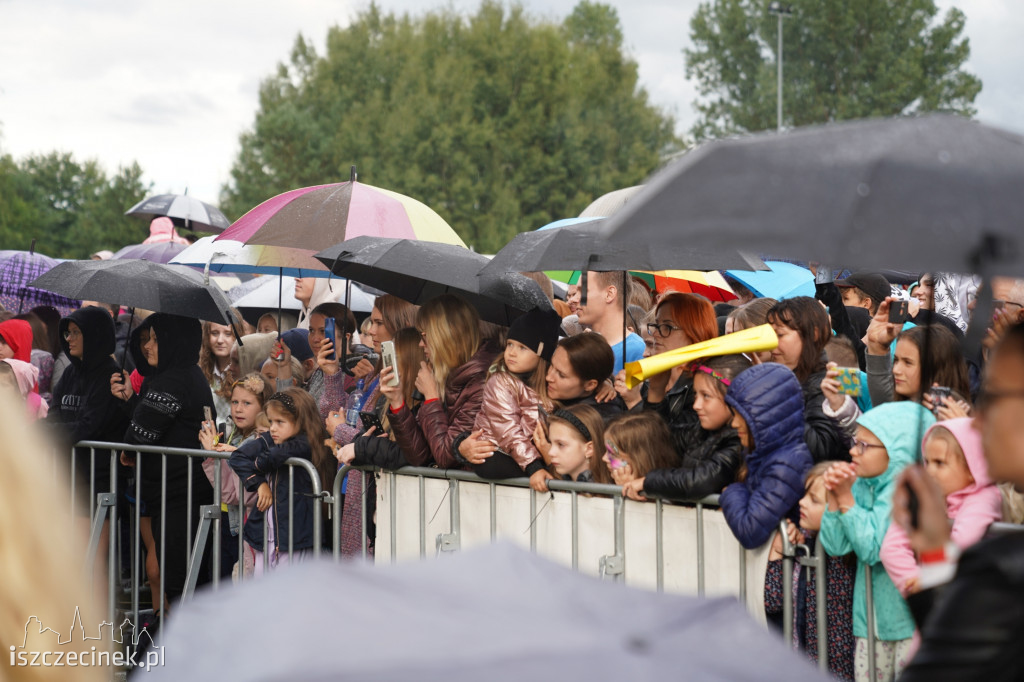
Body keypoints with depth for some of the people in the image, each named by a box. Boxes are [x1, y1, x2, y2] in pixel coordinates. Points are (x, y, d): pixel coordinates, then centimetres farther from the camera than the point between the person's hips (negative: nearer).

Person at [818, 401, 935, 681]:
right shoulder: (863, 486, 5)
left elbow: (873, 548, -22)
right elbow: (835, 546, 2)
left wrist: (846, 498, -16)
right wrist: (834, 498, -9)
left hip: (909, 616, -7)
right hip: (870, 617, 7)